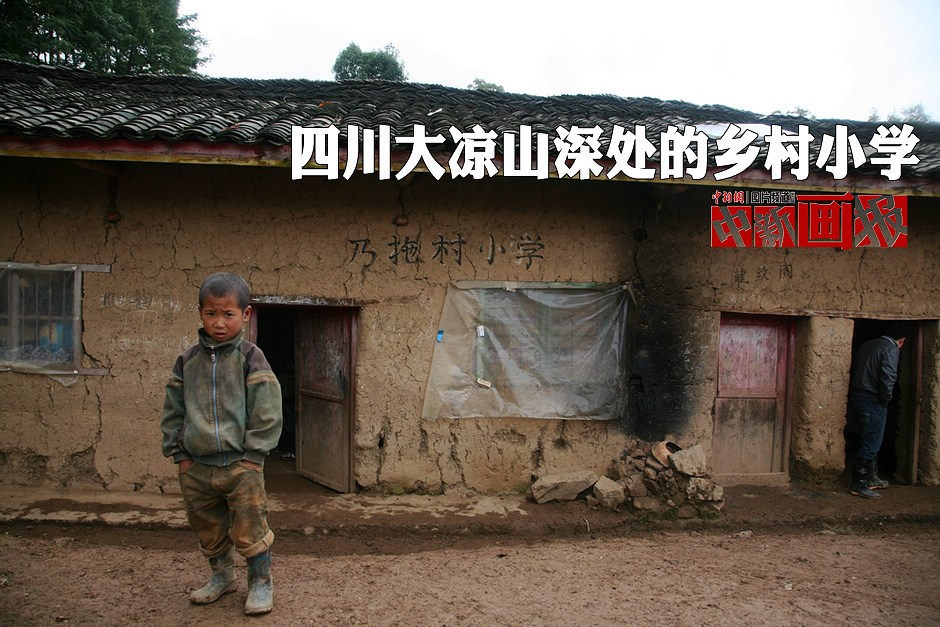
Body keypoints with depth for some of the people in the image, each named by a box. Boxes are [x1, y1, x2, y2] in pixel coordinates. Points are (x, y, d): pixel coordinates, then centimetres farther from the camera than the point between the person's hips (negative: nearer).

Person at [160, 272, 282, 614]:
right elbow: (172, 411, 11)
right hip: (196, 467, 5)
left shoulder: (250, 358, -7)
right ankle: (222, 575, 40)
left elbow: (267, 411, -9)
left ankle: (261, 582, 21)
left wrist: (252, 455, -11)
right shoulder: (187, 362, 5)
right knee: (208, 530, 19)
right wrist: (178, 453, 5)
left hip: (241, 466, -4)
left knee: (249, 531, 1)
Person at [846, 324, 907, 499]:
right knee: (870, 444, -3)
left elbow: (854, 371, 16)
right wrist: (886, 398, -7)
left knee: (868, 441, 19)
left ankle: (871, 478, 30)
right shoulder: (892, 348, -8)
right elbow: (888, 376, -21)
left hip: (855, 397, 8)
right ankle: (859, 484, -1)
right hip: (873, 401, -8)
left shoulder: (867, 345, 16)